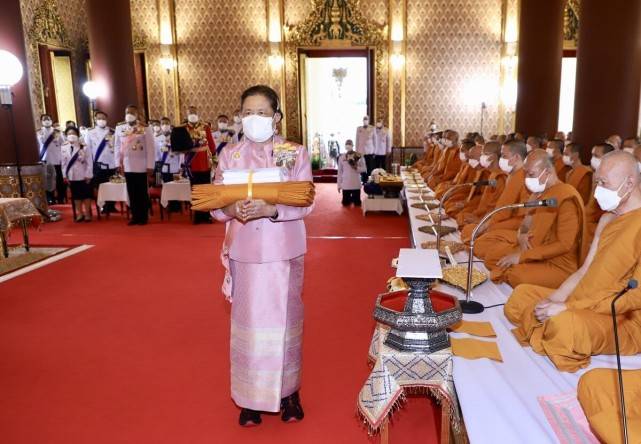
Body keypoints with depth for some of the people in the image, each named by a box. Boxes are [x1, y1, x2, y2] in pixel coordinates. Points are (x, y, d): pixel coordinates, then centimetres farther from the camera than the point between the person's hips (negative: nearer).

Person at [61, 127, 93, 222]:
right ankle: (80, 213, 20)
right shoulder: (64, 148, 2)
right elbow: (64, 163, 5)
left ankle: (87, 213, 15)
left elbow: (89, 162, -9)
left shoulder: (84, 147, -9)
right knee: (76, 195, 9)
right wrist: (65, 175, 2)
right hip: (71, 176, 3)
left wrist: (88, 175, -12)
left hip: (83, 175, -3)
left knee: (86, 194, 3)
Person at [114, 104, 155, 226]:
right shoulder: (119, 128, 7)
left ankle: (143, 217, 11)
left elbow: (150, 148, -5)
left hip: (141, 166, -3)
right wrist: (118, 163, 3)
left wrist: (150, 166, -9)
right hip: (127, 166, 3)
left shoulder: (145, 128, -4)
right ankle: (135, 216, 14)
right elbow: (117, 147, 10)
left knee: (142, 192, 3)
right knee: (132, 192, 7)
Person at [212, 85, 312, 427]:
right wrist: (233, 209, -23)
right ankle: (250, 397, 23)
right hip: (245, 252, 1)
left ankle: (287, 391, 26)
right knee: (248, 321, 7)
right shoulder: (229, 155, 4)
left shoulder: (296, 153, -1)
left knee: (284, 318, 8)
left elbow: (305, 204, -9)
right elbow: (216, 205, -1)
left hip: (284, 251, -1)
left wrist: (270, 209, -25)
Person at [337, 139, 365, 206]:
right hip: (345, 184, 1)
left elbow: (364, 168, 0)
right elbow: (340, 172, 5)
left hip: (356, 184, -1)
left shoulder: (358, 156, -1)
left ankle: (354, 199, 36)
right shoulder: (341, 157, 2)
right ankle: (350, 199, 36)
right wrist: (339, 184, 4)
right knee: (345, 203, 4)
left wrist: (357, 168, -20)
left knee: (357, 203, 4)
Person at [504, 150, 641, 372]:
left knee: (564, 323, -37)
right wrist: (554, 299, -5)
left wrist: (568, 307, -24)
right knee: (522, 295, 6)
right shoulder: (607, 219, 13)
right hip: (587, 305, 9)